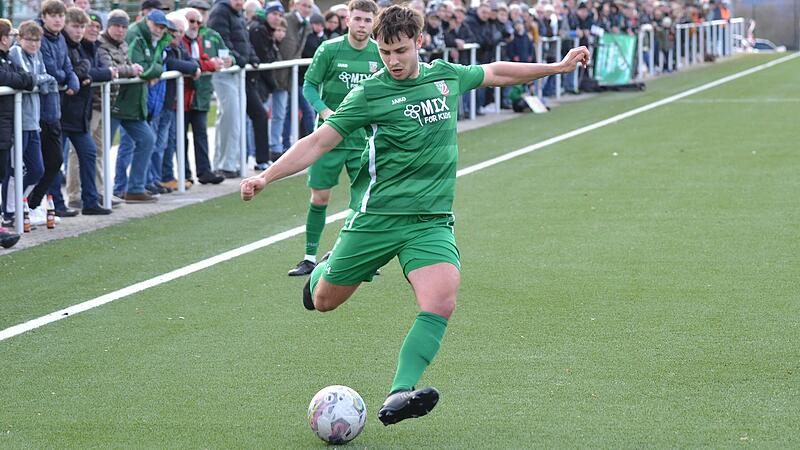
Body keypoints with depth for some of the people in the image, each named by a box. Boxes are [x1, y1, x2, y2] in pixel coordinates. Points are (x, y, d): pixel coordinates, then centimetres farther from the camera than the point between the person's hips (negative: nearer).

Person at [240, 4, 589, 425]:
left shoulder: (446, 76, 7)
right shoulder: (369, 94, -6)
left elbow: (494, 73, 26)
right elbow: (318, 142, -8)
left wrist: (557, 66, 32)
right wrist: (265, 177, -19)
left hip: (431, 220, 2)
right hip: (376, 215, -2)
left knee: (440, 303, -24)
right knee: (324, 301, 9)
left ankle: (398, 396, -29)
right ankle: (323, 269, 46)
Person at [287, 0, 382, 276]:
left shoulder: (380, 54, 1)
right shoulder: (329, 50, -7)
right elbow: (309, 85, -5)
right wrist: (325, 111, -20)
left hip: (363, 137, 2)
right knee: (320, 197, 1)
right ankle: (310, 257, 13)